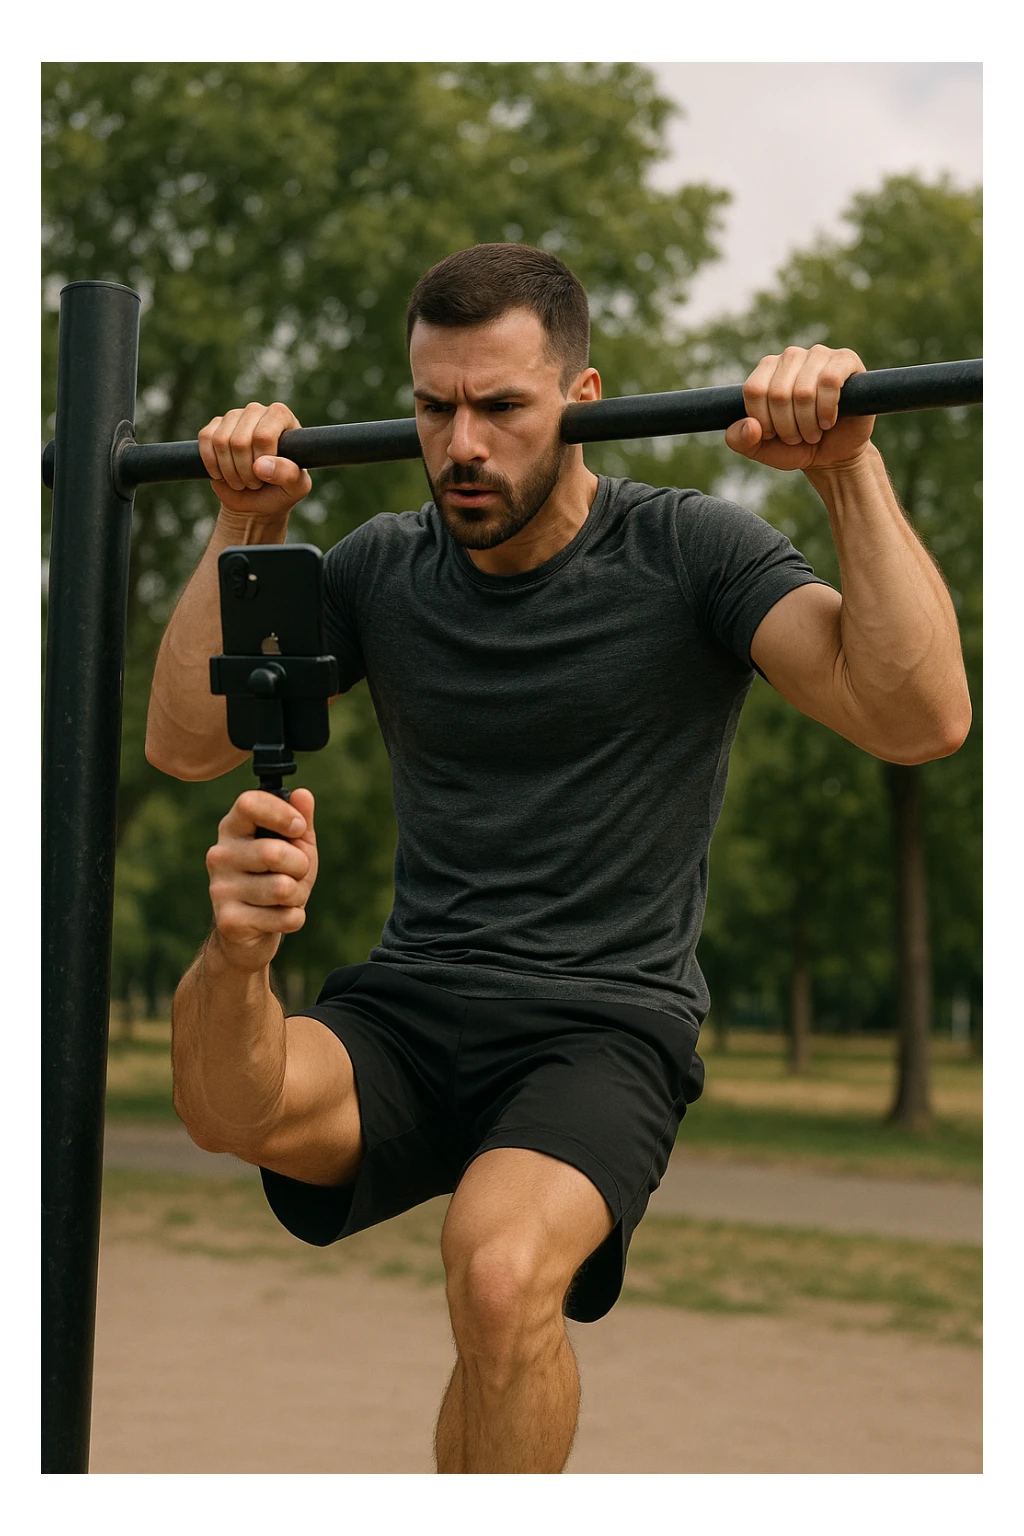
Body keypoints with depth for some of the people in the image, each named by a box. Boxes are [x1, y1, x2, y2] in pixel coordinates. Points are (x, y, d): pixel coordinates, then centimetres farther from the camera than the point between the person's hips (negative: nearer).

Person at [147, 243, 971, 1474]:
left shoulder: (689, 554, -4)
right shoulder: (383, 569, 9)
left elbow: (921, 719, -17)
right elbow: (183, 740, 8)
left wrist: (847, 469, -22)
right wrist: (247, 525, 0)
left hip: (604, 1026, -1)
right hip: (406, 1010, 2)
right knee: (224, 1096, -38)